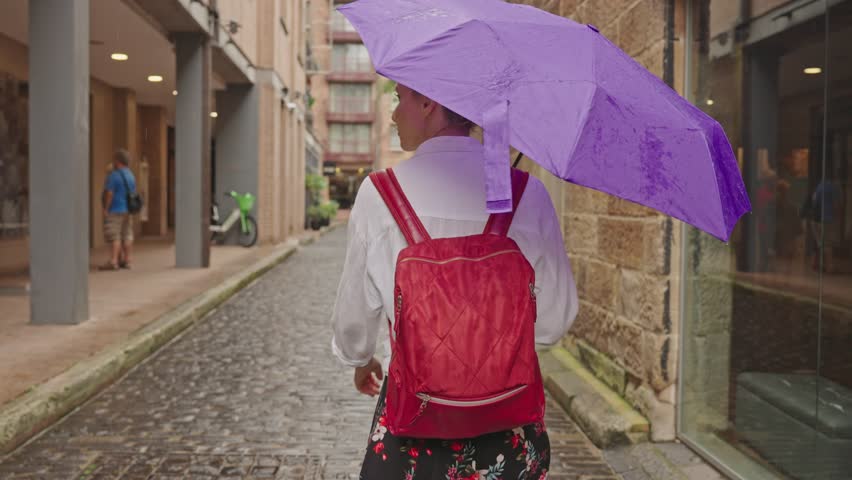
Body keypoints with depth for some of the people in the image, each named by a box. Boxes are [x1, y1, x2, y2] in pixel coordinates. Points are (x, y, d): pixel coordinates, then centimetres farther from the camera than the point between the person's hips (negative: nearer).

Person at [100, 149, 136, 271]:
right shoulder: (131, 175, 10)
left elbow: (109, 193, -18)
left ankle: (113, 261, -14)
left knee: (114, 237, -9)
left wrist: (106, 209, -13)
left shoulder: (114, 175, -14)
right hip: (127, 210, 8)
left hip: (115, 210, -8)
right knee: (127, 236, 8)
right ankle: (126, 261, 10)